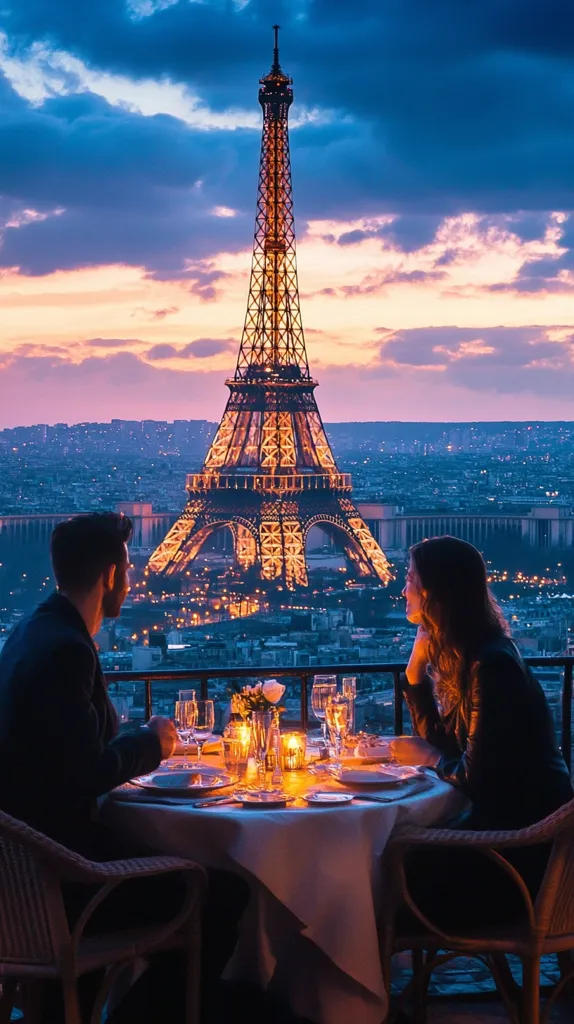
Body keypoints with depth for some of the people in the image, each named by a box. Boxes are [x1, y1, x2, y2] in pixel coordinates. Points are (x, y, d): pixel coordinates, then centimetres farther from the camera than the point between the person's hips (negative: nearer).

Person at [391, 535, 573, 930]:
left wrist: (432, 759, -4)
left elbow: (476, 777, -24)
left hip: (525, 839, -8)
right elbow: (440, 742, 7)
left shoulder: (492, 665, -23)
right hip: (503, 822, 8)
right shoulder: (464, 656, 5)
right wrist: (416, 667, 0)